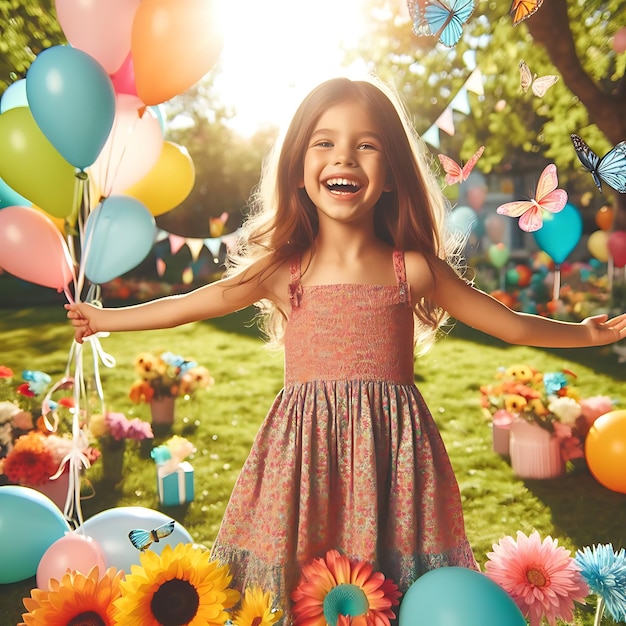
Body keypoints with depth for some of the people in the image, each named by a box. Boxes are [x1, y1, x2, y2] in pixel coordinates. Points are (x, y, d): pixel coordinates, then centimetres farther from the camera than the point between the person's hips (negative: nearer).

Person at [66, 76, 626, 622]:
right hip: (304, 448, 1)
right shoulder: (282, 270, 2)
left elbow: (510, 324, 11)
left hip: (391, 450, 0)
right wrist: (105, 319, 19)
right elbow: (188, 305, 12)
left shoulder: (413, 269, 1)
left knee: (393, 574, -1)